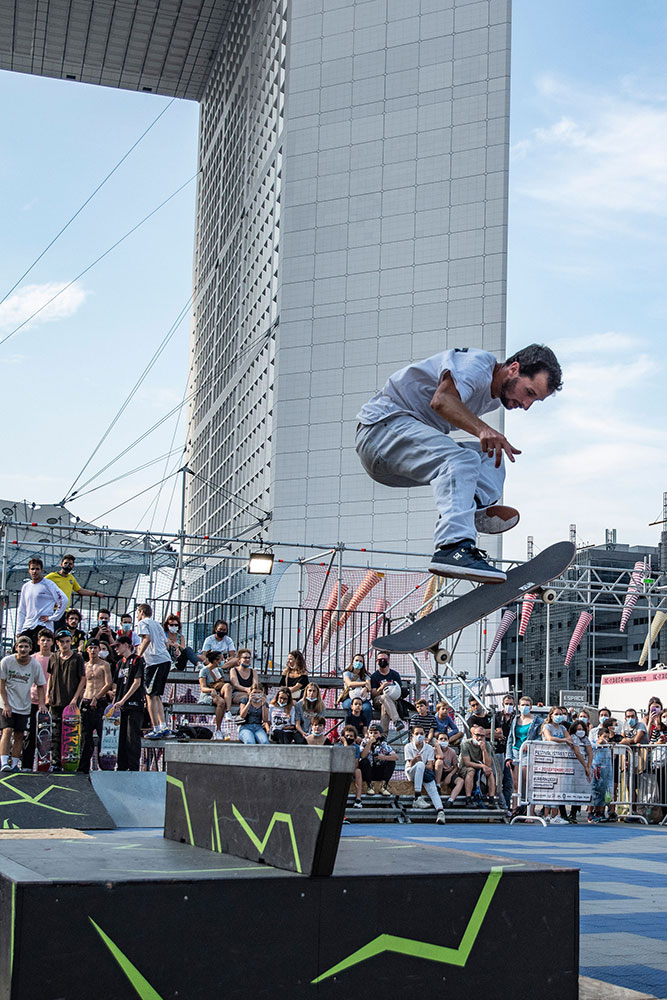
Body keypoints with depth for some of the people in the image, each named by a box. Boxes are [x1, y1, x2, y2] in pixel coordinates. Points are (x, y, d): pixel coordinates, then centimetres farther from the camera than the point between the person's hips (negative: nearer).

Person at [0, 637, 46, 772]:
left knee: (19, 735, 4)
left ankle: (15, 764, 11)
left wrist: (41, 704, -4)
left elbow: (40, 686, 7)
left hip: (24, 707, 2)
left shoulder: (35, 665, -4)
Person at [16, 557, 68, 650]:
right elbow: (21, 610, 20)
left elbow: (63, 600, -10)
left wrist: (52, 617, -10)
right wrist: (18, 631, 13)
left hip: (43, 627, -6)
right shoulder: (25, 587, 16)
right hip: (26, 627, 6)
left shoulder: (48, 584, -2)